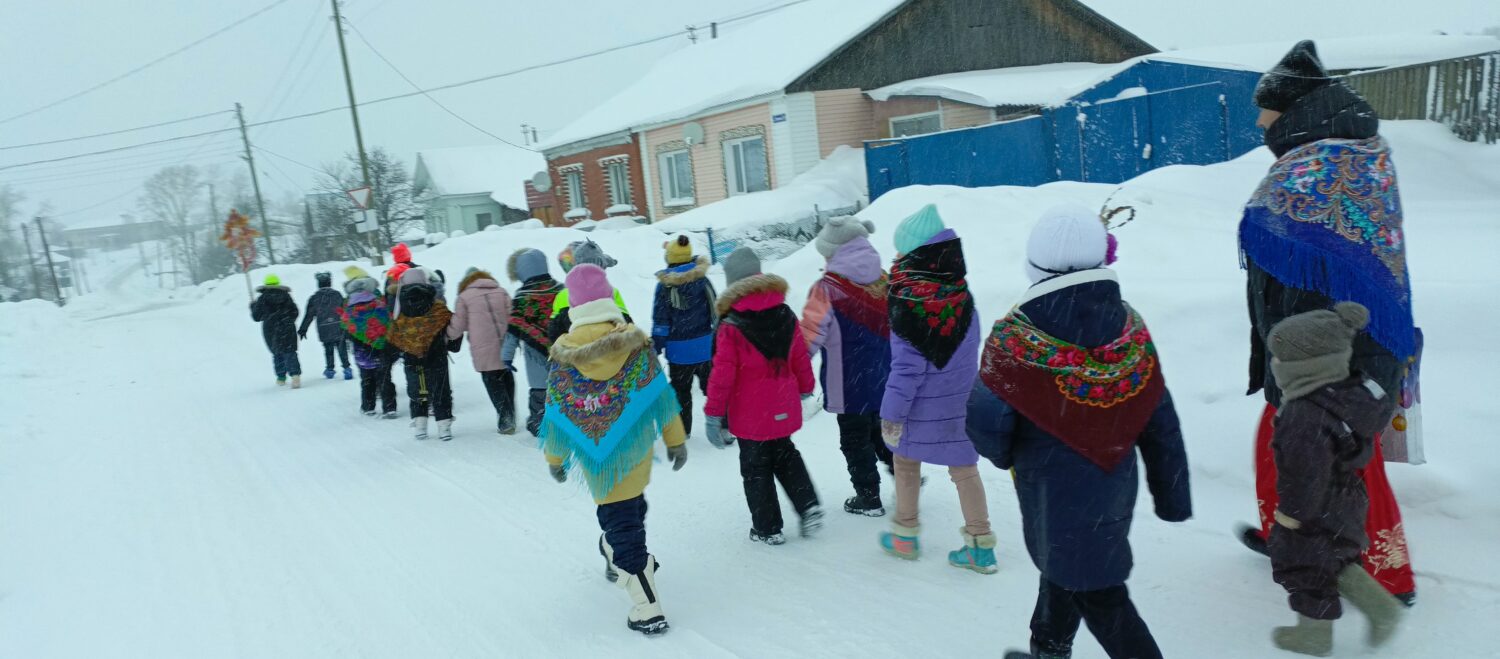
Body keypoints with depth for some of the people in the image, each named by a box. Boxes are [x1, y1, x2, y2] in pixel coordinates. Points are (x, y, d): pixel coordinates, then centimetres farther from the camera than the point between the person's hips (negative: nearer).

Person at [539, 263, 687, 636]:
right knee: (631, 510, 26)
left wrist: (555, 458, 10)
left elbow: (556, 414, -3)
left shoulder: (564, 356, -10)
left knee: (619, 521, 3)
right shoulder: (636, 344, -8)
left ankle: (647, 608, 2)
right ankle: (619, 559, 49)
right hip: (637, 453, 2)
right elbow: (660, 397, -5)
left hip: (603, 460, -2)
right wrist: (675, 440, 5)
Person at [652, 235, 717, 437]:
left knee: (681, 391, 14)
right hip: (705, 345, 2)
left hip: (679, 351, -2)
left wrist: (655, 350, -2)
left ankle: (682, 431, 23)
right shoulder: (702, 280, -4)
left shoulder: (664, 285, -12)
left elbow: (661, 322, -10)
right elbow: (716, 312, 1)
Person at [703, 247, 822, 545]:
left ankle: (768, 528, 18)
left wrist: (713, 414, -8)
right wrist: (805, 387, 23)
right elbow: (801, 357, 7)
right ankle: (809, 507, 15)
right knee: (785, 456, 25)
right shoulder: (786, 314, -3)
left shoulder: (731, 327, -19)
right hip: (783, 409, 5)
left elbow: (722, 375, -16)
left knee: (756, 467, 10)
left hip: (750, 415, -5)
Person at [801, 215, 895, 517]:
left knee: (855, 441, 10)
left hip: (851, 385, -6)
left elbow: (809, 337, -16)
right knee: (882, 431, 25)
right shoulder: (884, 281, 1)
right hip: (886, 379, 6)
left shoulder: (827, 289, -18)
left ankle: (869, 497, 20)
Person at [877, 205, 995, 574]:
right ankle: (981, 546, 18)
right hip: (960, 405, 4)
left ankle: (905, 536, 31)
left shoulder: (908, 304, -22)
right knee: (964, 470, 13)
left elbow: (906, 367, -20)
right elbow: (971, 354, 6)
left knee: (906, 464, 18)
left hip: (921, 410, -4)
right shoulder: (963, 298, -5)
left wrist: (891, 413, -12)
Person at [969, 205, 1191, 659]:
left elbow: (986, 424, -20)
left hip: (1053, 495, -6)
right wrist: (1172, 497, 9)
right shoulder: (1131, 329, -7)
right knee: (1064, 569, 26)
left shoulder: (1015, 339, -23)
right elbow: (1162, 422, -1)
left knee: (1098, 595, 7)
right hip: (1115, 490, 6)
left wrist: (1005, 455, 4)